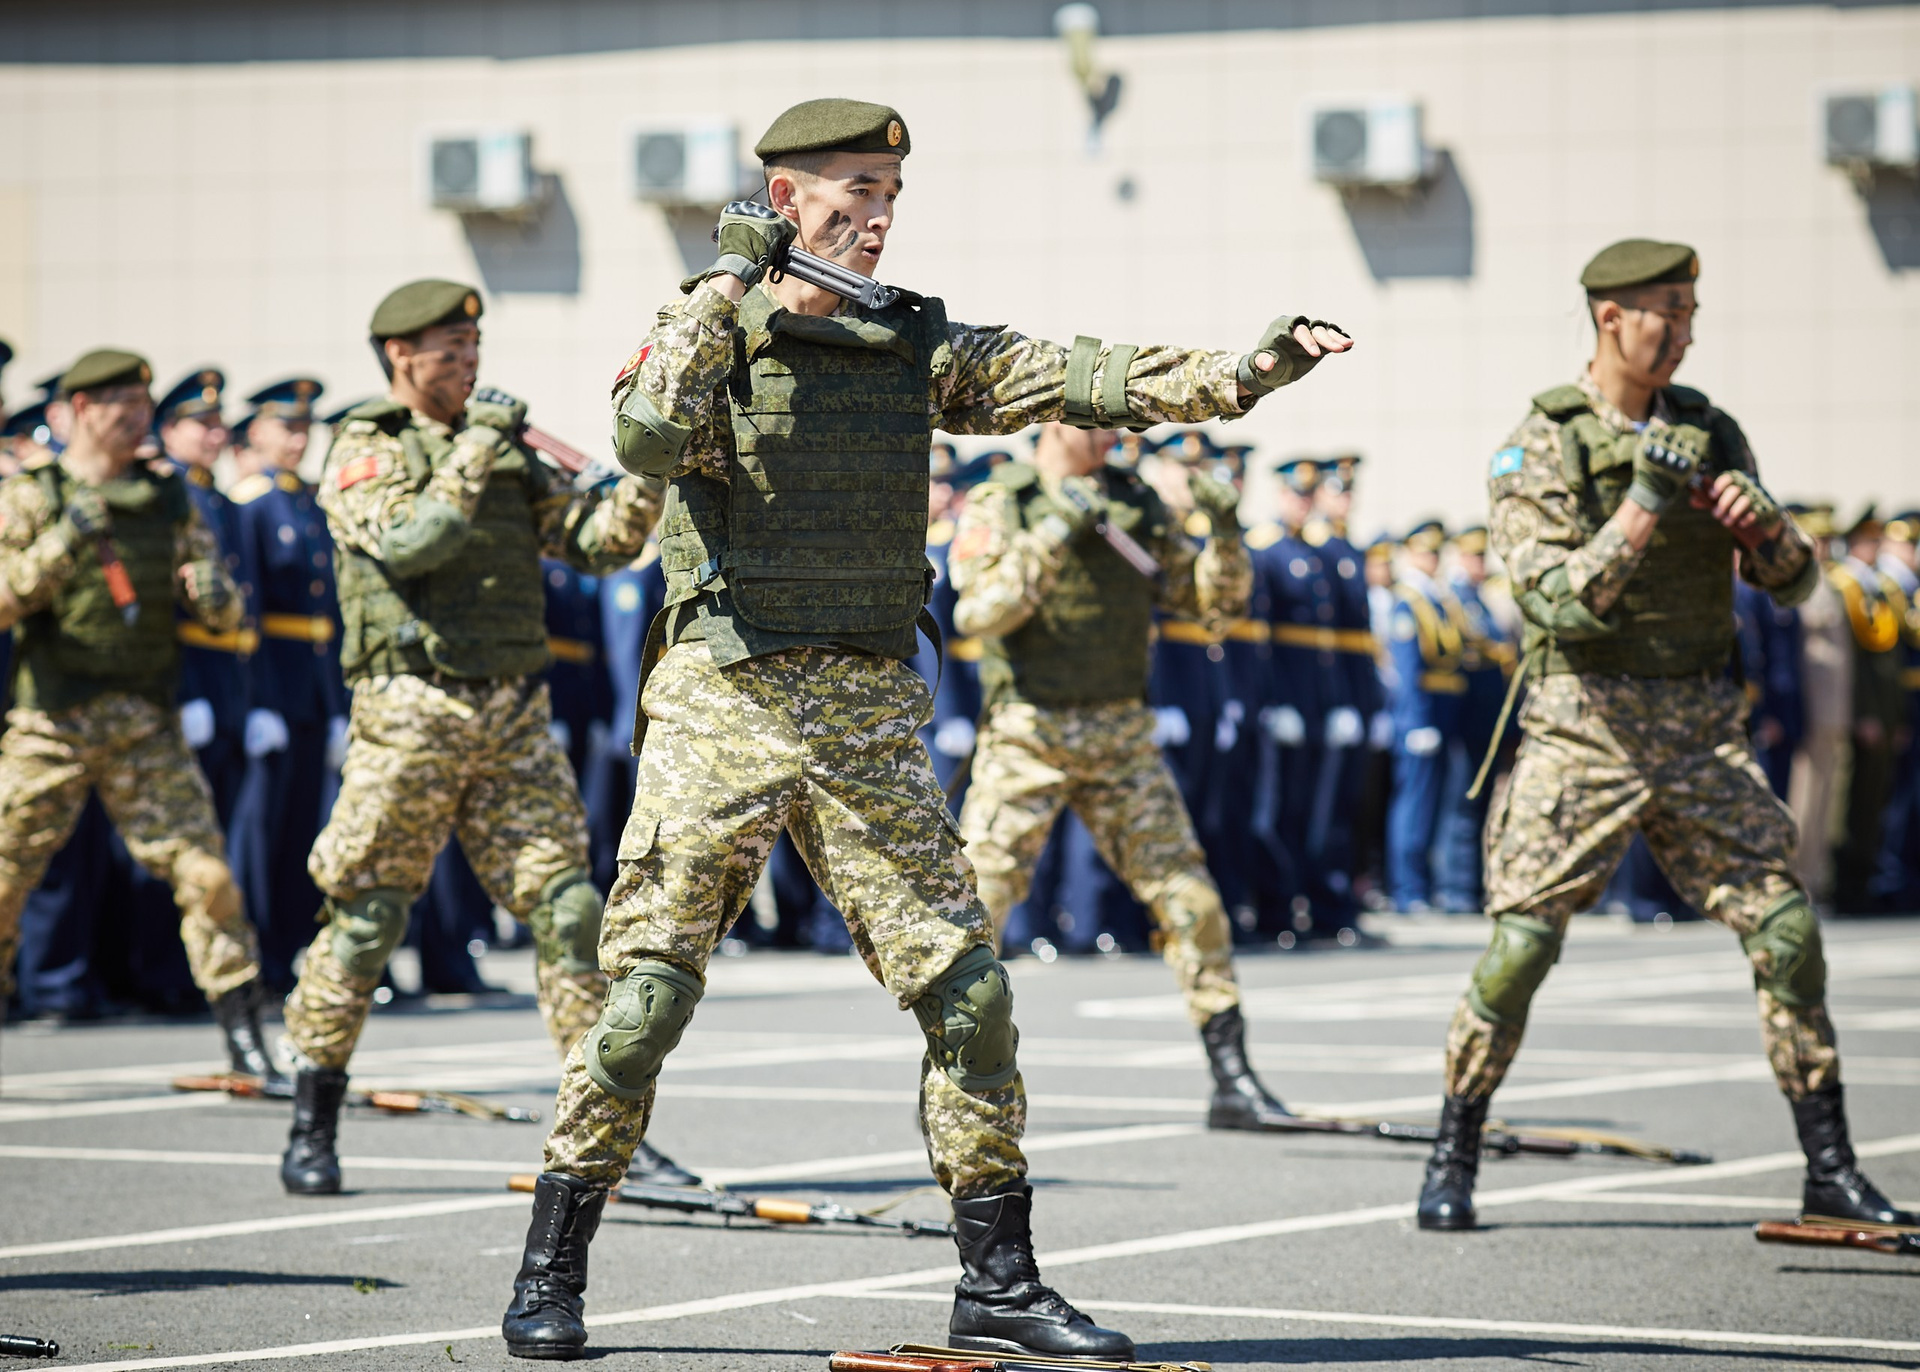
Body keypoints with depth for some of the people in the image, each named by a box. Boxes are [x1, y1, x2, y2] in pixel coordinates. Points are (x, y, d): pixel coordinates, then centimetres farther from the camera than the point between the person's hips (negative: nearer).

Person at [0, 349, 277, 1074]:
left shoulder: (169, 498, 10)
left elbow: (225, 618, 12)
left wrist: (216, 594, -12)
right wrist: (61, 544, -24)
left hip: (146, 722, 2)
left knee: (204, 870, -6)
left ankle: (244, 1037, 0)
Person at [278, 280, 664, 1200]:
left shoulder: (506, 450, 16)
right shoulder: (363, 453, 0)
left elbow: (596, 541, 9)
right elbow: (405, 544, -18)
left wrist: (647, 483, -8)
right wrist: (471, 457, -18)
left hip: (515, 716, 5)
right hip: (412, 710, -5)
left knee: (565, 903, 0)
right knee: (366, 914, -1)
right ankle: (312, 1131, 9)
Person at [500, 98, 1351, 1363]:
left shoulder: (917, 346, 10)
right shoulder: (708, 334, -1)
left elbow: (1074, 380, 0)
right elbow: (647, 439, -22)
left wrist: (1242, 374, -13)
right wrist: (727, 291, -18)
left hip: (872, 714, 4)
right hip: (725, 701, -4)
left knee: (967, 990, 1)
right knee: (647, 987, -4)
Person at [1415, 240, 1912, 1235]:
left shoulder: (1709, 433, 10)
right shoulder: (1539, 448, -3)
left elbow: (1794, 584, 10)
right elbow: (1562, 604, -14)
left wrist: (1760, 521, -11)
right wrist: (1644, 505, -24)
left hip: (1704, 729, 4)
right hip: (1584, 727, -4)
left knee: (1786, 928, -3)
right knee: (1521, 938, -8)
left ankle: (1830, 1173, 5)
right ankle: (1453, 1160, 8)